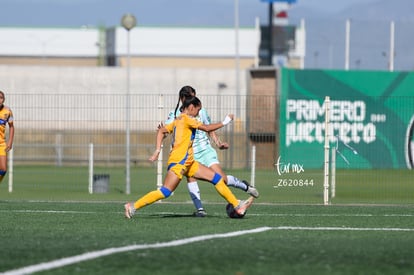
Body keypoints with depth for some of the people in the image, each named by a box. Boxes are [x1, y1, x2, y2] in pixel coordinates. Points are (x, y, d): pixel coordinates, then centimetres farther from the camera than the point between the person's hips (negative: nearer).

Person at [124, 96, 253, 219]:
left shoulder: (177, 120, 20)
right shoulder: (186, 119, -7)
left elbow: (162, 131, 16)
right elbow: (207, 128, -6)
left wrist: (158, 150, 9)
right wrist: (224, 122, 5)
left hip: (188, 163, 10)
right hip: (178, 162, -10)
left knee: (217, 178, 7)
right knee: (165, 192, -16)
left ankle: (237, 205, 10)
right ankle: (133, 207, -12)